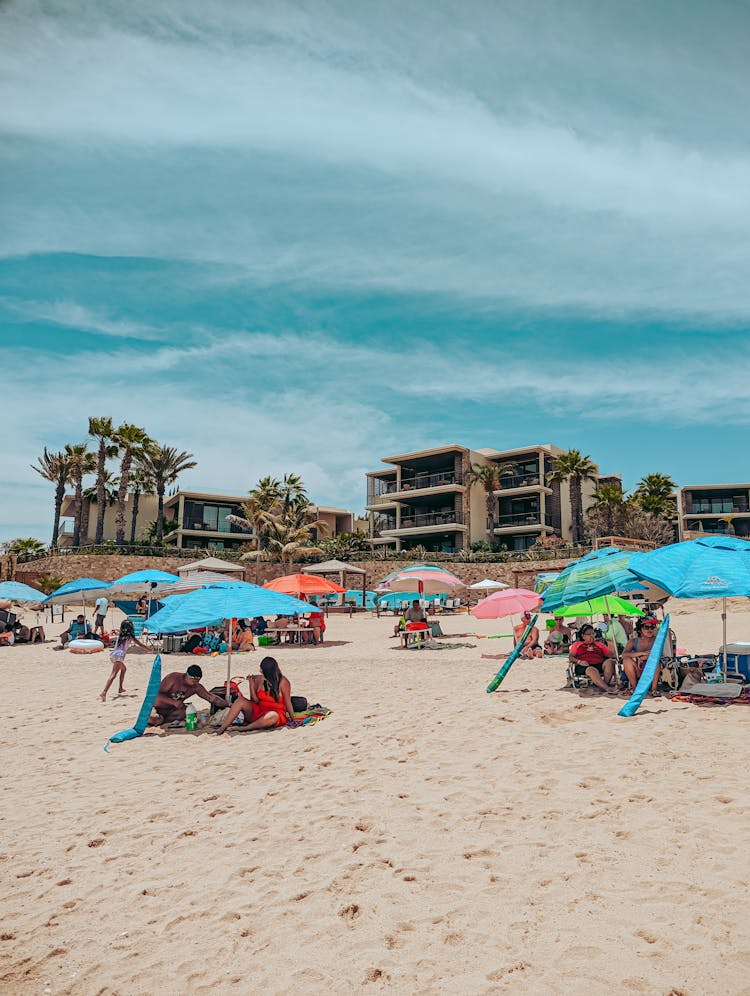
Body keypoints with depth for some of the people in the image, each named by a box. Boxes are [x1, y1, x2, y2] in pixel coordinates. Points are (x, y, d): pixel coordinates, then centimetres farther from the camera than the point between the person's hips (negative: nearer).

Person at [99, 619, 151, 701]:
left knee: (123, 669, 28)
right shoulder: (130, 636, 3)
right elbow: (140, 645, 11)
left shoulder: (120, 635, 19)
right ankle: (104, 693, -27)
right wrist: (150, 649, 25)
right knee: (113, 675, -12)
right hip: (119, 655, -7)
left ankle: (120, 688, 31)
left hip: (112, 654, 7)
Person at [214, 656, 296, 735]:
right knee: (240, 700, -17)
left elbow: (287, 703, -6)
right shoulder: (260, 679, -2)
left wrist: (293, 720, -8)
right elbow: (255, 701, -1)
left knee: (273, 716, -40)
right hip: (258, 711, 4)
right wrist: (251, 684, -10)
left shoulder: (283, 682, -11)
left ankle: (244, 728, -28)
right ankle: (222, 728, -27)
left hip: (276, 713, -4)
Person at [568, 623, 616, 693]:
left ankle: (605, 684, -40)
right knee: (592, 670, -38)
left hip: (600, 665, 3)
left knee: (610, 662, -29)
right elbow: (570, 657, 12)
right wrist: (579, 661, -8)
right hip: (585, 667, -3)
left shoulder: (599, 644, 32)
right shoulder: (577, 644, 25)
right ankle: (607, 688, -48)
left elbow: (610, 655, 22)